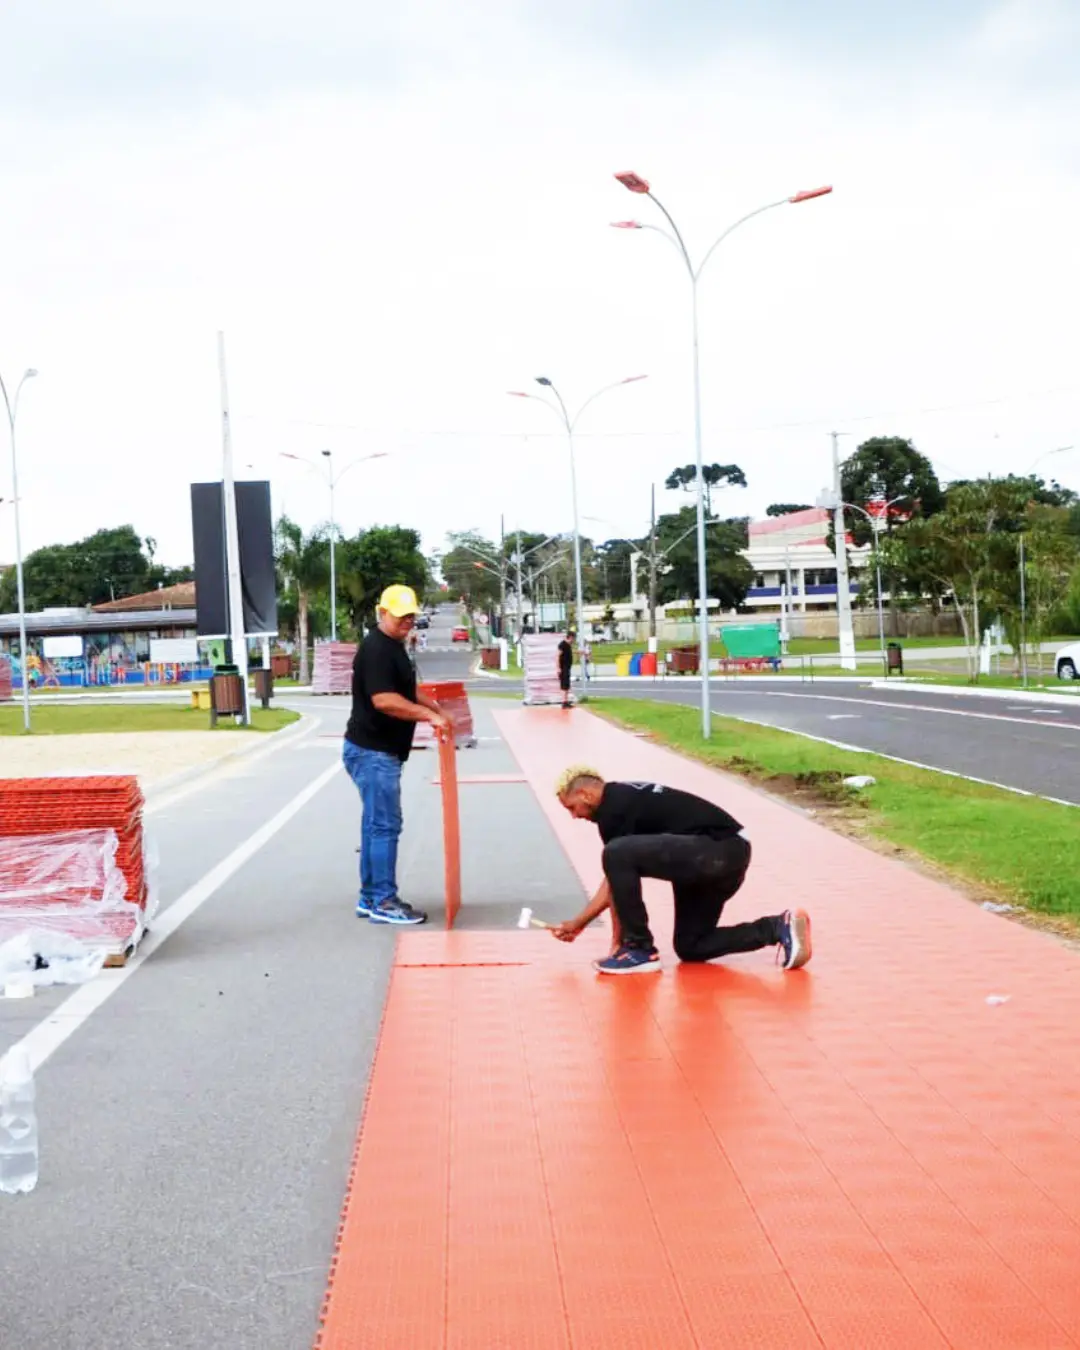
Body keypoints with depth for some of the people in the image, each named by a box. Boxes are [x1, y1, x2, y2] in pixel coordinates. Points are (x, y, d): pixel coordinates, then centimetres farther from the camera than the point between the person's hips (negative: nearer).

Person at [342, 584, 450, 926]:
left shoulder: (395, 647, 16)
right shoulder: (375, 649, -17)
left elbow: (408, 690, 28)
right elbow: (383, 700, -27)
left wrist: (437, 709, 16)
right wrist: (428, 715, -25)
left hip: (380, 751, 10)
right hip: (372, 752, -10)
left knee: (376, 824, 13)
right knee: (385, 825, -7)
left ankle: (370, 898, 20)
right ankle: (384, 902, -2)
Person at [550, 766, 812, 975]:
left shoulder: (613, 808, -8)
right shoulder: (624, 799, 21)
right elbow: (616, 879, 26)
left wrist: (617, 942, 2)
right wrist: (578, 924, 27)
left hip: (715, 850, -11)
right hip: (728, 852, 11)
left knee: (618, 855, -23)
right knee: (689, 947, 20)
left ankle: (639, 950, -9)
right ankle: (778, 928, 10)